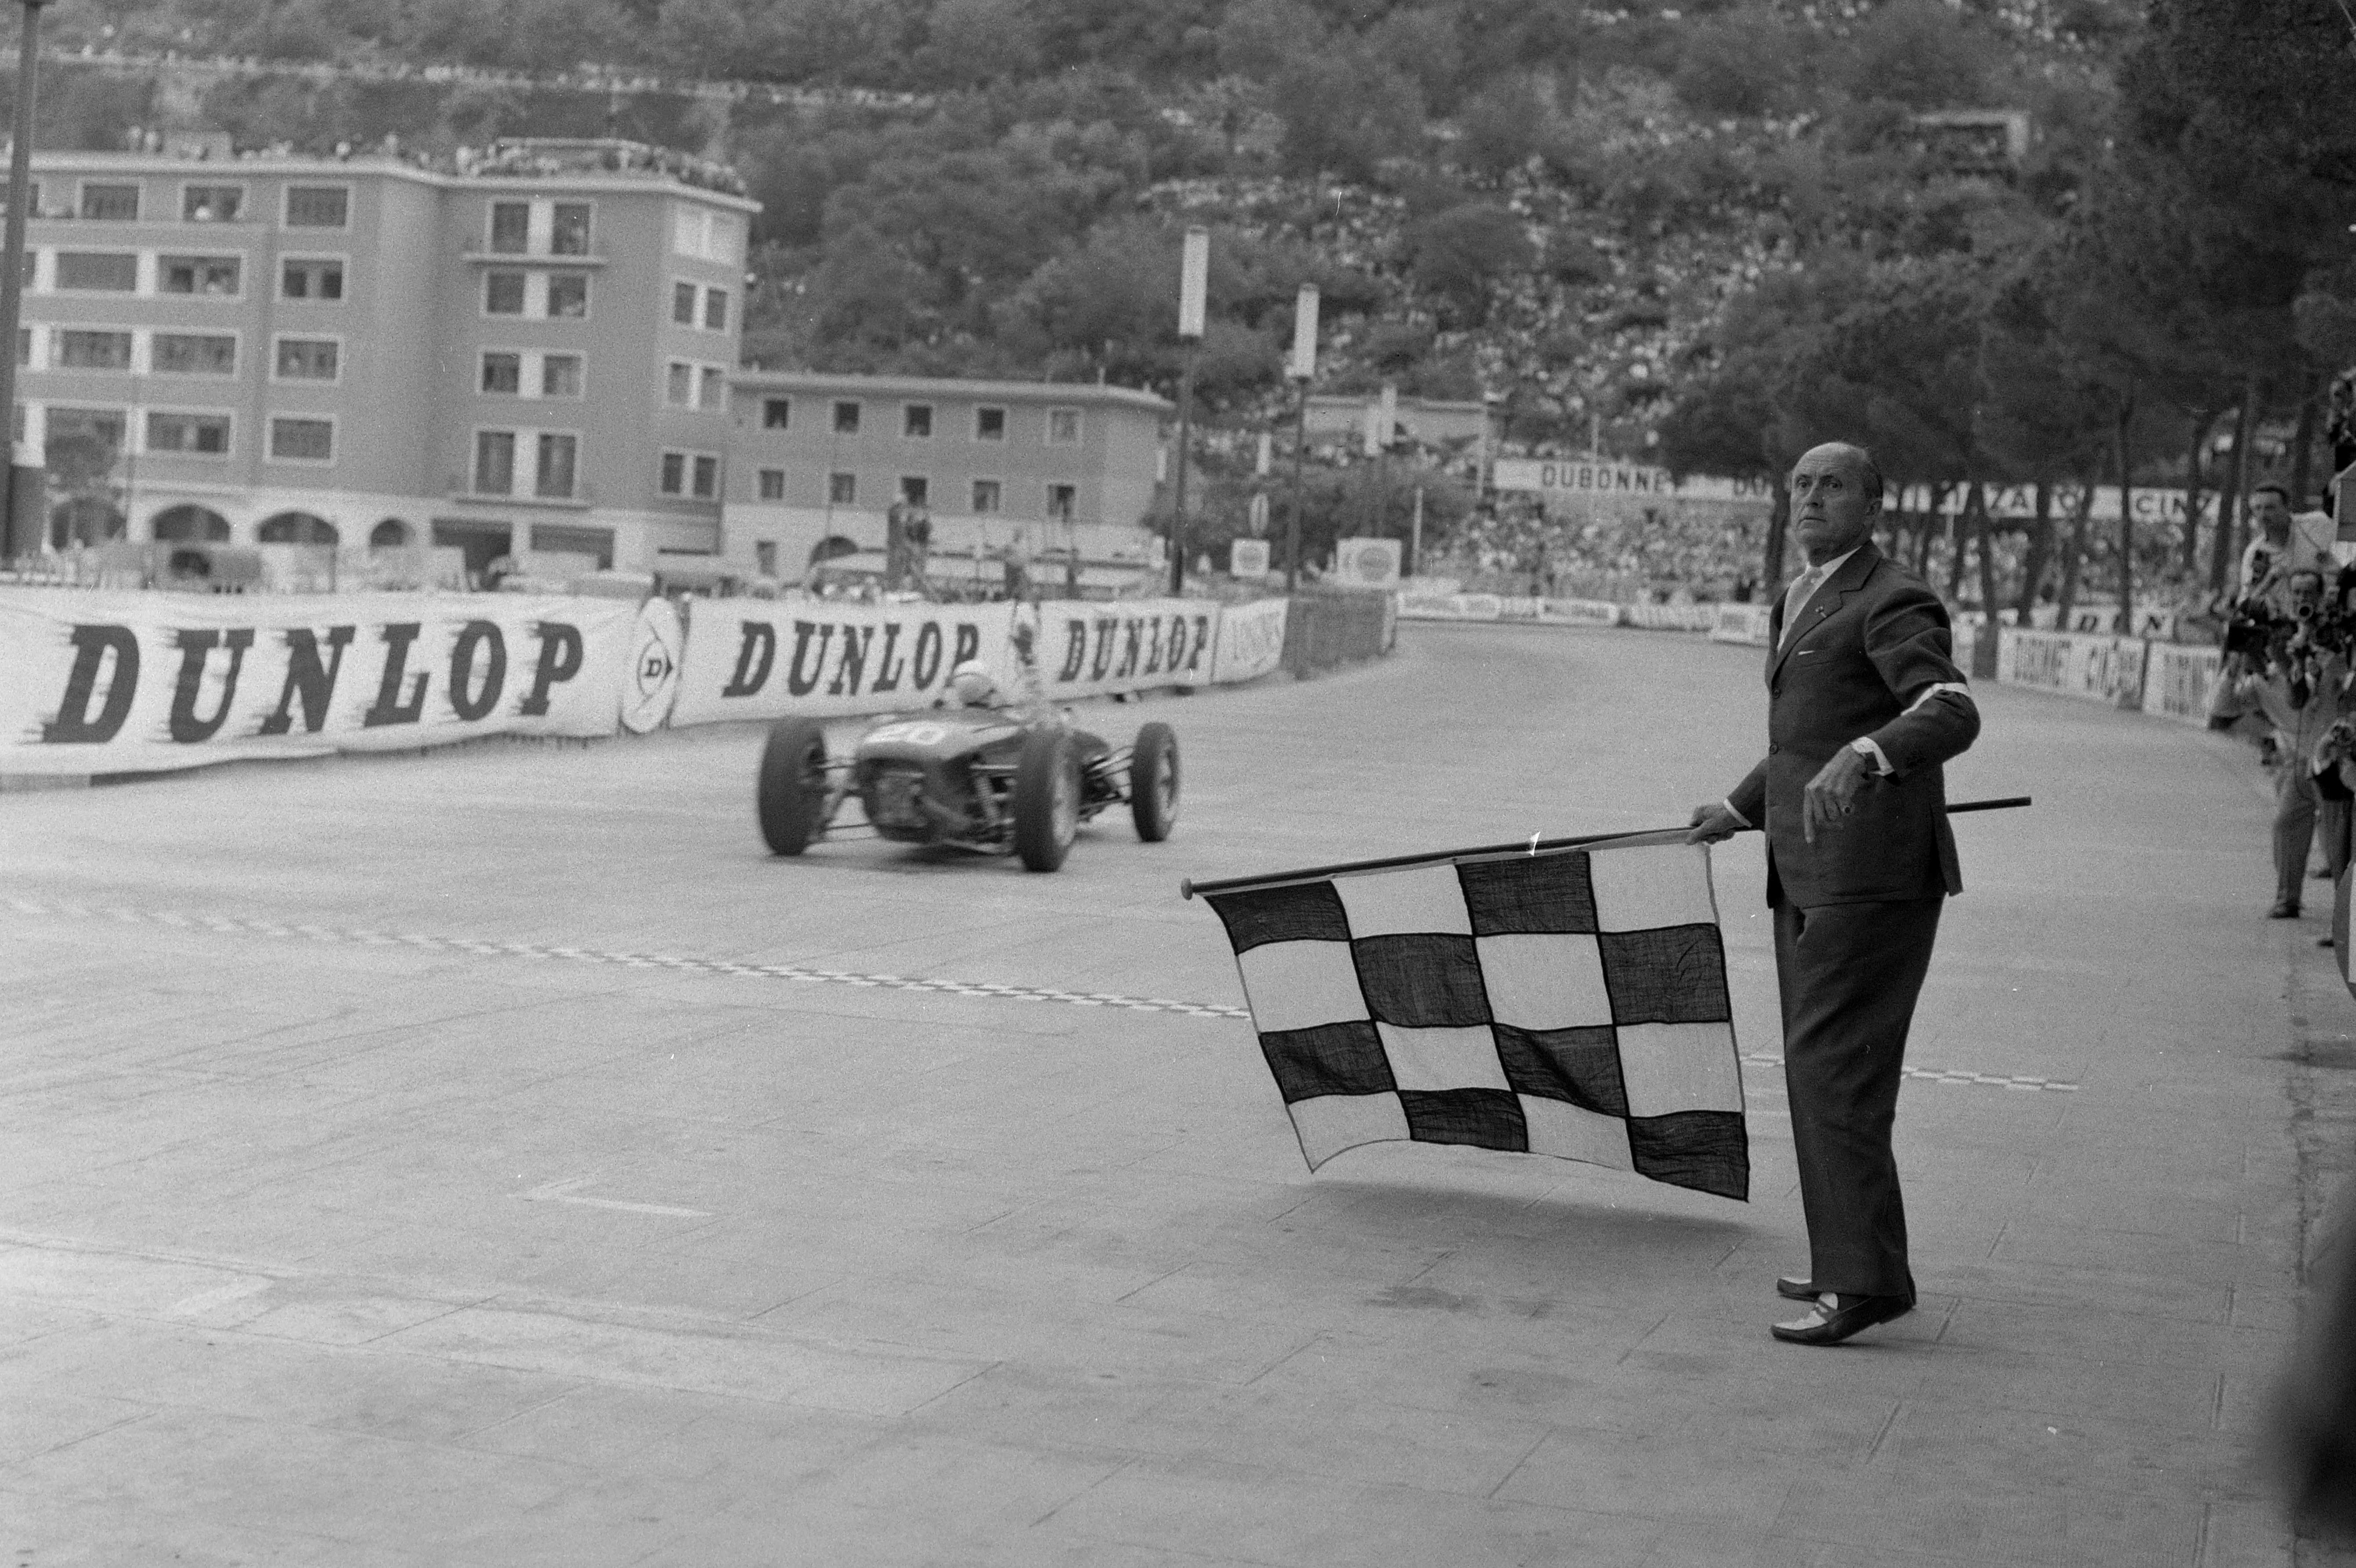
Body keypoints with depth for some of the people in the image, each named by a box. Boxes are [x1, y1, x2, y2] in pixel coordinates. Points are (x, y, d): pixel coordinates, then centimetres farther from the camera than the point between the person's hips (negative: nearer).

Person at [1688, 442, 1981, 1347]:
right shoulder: (1799, 604, 18)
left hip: (1874, 878, -10)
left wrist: (1860, 756, -45)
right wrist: (1743, 810, 42)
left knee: (1831, 1067, -14)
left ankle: (1864, 1277, -12)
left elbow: (1951, 715, -28)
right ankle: (1854, 1265, 21)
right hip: (1812, 875, 10)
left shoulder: (1892, 605, -11)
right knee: (1826, 1069, 13)